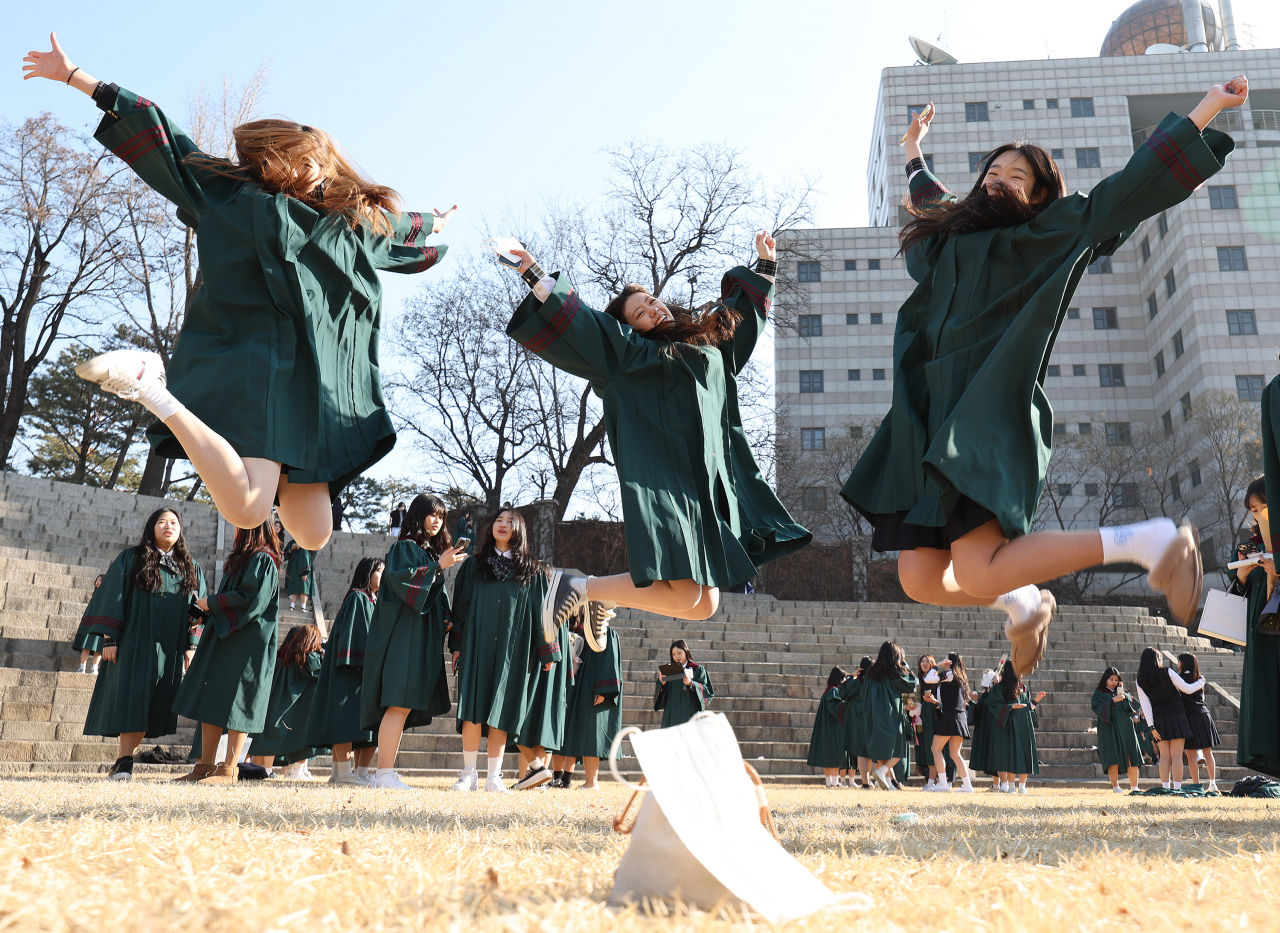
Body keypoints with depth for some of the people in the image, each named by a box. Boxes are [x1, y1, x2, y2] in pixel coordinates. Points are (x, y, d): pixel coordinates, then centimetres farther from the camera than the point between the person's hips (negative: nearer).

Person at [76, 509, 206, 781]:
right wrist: (109, 639, -8)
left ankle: (124, 761, 10)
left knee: (152, 705, 2)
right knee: (131, 697, -8)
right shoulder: (130, 559, 5)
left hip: (169, 648, 3)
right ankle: (125, 762, -6)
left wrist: (190, 646, 5)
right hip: (135, 643, -3)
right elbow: (113, 598, 0)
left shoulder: (192, 569, 13)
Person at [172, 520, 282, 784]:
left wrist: (212, 604, -11)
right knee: (210, 701, 7)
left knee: (232, 703, -8)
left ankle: (229, 770, -5)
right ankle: (206, 765, 10)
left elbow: (249, 598, -19)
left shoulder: (262, 560, -10)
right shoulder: (242, 559, 20)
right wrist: (211, 607, 11)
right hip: (223, 639, 10)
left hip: (244, 643, -10)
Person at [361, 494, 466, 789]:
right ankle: (385, 773, -12)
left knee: (403, 707, 6)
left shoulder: (433, 552, 20)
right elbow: (401, 578, -19)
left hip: (423, 637, 8)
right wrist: (438, 567, -20)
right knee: (401, 702, -14)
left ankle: (383, 773, 9)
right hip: (403, 631, -8)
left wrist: (446, 620, 11)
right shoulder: (404, 548, -3)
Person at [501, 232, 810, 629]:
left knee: (704, 605, 1)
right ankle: (579, 587, -4)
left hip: (711, 484, 7)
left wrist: (765, 263, 44)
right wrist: (534, 274, -3)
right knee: (684, 597, -18)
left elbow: (743, 303, 40)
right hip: (665, 481, -7)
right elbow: (573, 319, 3)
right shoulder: (631, 351, 7)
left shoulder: (710, 339, 23)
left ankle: (607, 599, 18)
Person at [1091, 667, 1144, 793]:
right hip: (1110, 729, -4)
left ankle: (1134, 787, 6)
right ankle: (1115, 786, -4)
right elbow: (1099, 709, -9)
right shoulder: (1099, 693, 6)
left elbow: (1133, 706, 8)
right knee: (1113, 758, -9)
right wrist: (1113, 700, -16)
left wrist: (1124, 695, -3)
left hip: (1126, 728, 4)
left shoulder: (1122, 693, 20)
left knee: (1132, 759, -2)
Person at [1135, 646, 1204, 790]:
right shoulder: (1167, 672, -6)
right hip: (1176, 717, -3)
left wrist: (1151, 726, -1)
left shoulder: (1140, 681, 2)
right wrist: (1200, 682, 20)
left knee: (1164, 756, 8)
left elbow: (1145, 705, -1)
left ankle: (1166, 788, 5)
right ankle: (1177, 788, -4)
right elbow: (1187, 689, 1)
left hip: (1159, 719, 3)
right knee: (1176, 756, -2)